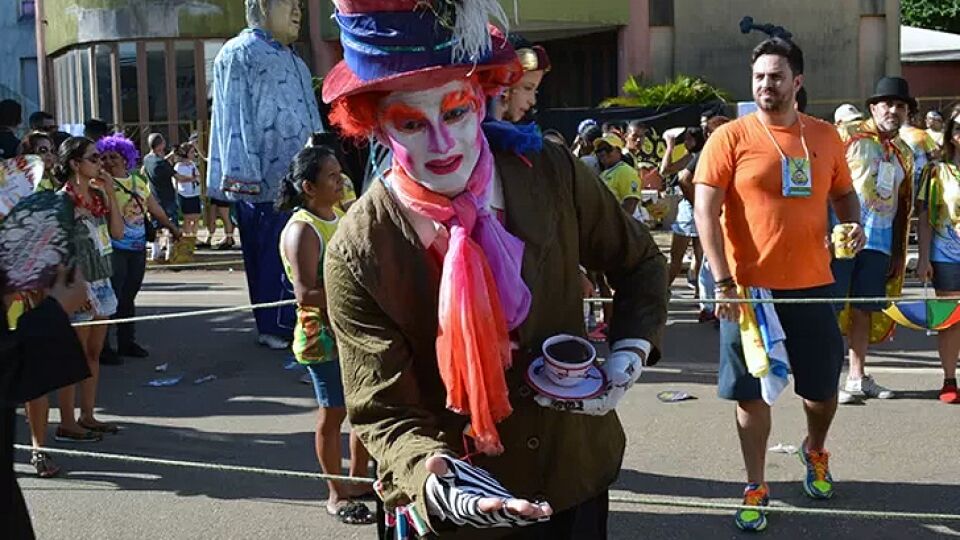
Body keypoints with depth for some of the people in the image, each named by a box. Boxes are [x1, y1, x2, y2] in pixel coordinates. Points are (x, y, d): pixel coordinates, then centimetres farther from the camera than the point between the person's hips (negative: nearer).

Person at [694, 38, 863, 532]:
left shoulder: (824, 137, 6)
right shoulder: (730, 137, -6)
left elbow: (844, 194, 19)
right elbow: (705, 211, -11)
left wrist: (854, 224, -5)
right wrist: (724, 282, -18)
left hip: (812, 285, 3)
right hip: (751, 287, -3)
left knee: (823, 386, 14)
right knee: (752, 392, 5)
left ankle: (814, 451, 45)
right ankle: (756, 488, 20)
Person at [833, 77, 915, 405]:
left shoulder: (904, 154, 17)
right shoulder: (848, 135, -1)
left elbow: (903, 208, 20)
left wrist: (899, 254, 18)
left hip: (880, 241, 6)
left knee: (864, 310, 11)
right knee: (830, 307, -5)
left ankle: (857, 378, 20)